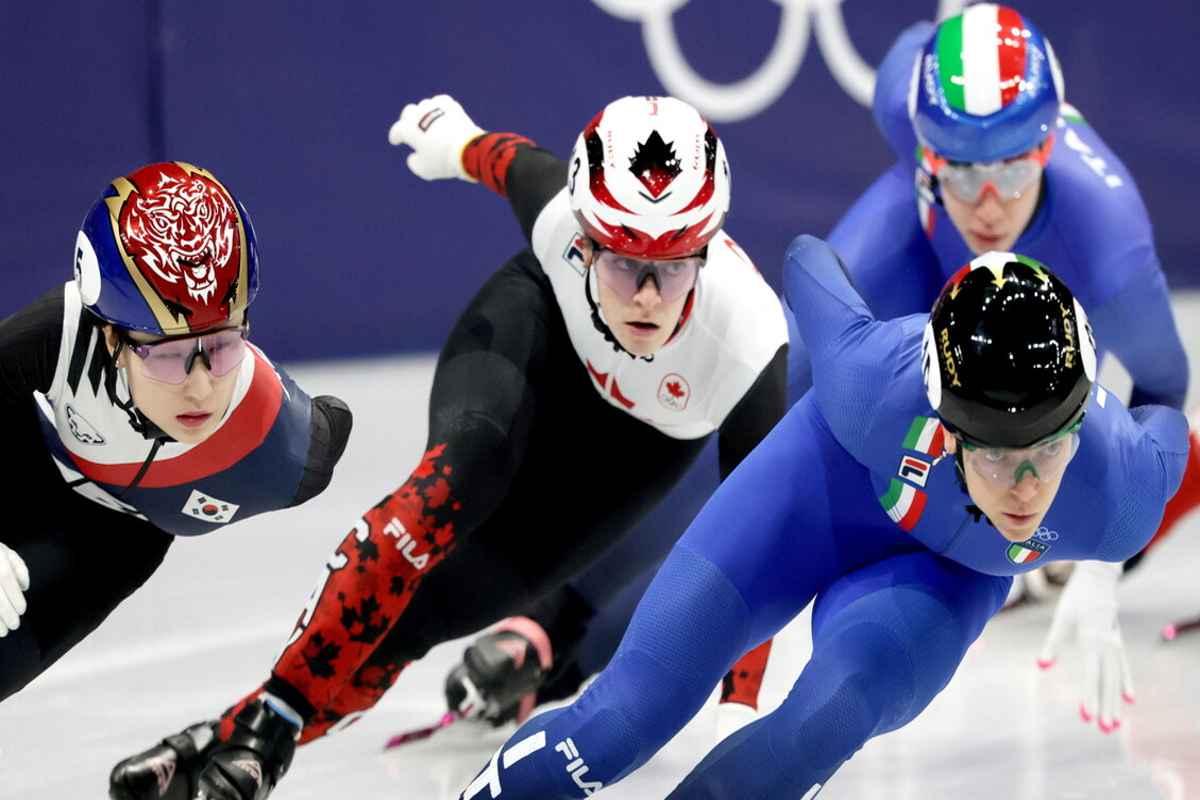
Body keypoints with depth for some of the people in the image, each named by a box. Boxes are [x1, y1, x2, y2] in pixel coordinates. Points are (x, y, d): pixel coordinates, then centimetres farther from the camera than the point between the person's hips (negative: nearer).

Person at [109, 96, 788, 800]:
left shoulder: (749, 351, -39)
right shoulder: (559, 215, -35)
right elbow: (520, 161, -10)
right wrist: (461, 143, 12)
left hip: (638, 434, 0)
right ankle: (264, 718, -26)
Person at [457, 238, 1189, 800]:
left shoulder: (1114, 503, -35)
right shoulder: (875, 377, -39)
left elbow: (1164, 432, -10)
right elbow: (809, 262, -17)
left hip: (941, 575, 1)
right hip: (826, 483, -1)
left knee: (823, 727, -29)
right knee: (622, 719, -11)